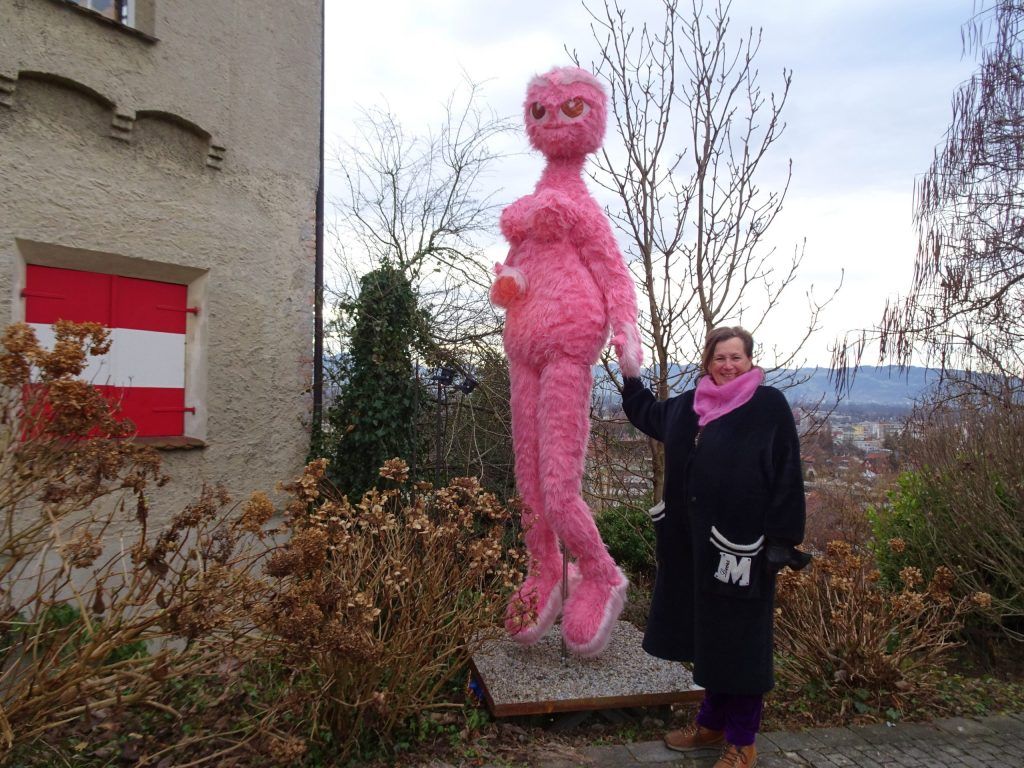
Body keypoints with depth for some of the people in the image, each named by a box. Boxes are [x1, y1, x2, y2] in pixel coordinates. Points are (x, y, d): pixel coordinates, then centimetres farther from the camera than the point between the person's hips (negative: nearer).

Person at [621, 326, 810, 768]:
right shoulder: (689, 405, 8)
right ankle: (712, 722, 35)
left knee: (739, 639, 6)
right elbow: (648, 415, 28)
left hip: (742, 544, -6)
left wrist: (782, 540, -15)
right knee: (705, 633, 17)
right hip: (696, 540, 6)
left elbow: (787, 475, -11)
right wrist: (630, 374, 23)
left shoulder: (770, 405, -8)